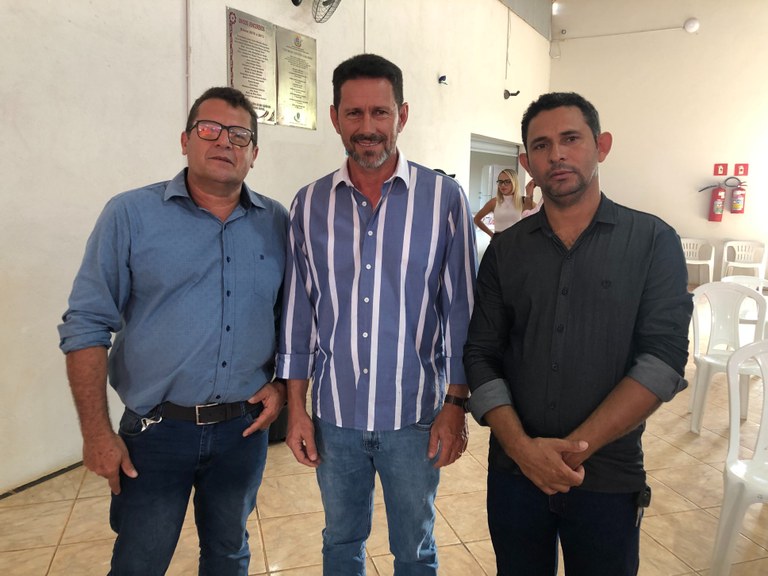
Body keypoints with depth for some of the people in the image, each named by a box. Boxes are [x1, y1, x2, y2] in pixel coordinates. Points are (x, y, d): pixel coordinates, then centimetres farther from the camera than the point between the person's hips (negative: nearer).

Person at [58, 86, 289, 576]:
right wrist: (97, 433, -9)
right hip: (156, 429, -2)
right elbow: (87, 327, -7)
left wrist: (283, 385, -2)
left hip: (245, 427, 3)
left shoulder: (277, 224, 2)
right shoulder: (130, 215, -6)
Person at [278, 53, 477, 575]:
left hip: (414, 415, -2)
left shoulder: (444, 198, -8)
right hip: (334, 415, 2)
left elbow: (461, 311, -5)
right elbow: (298, 311, 3)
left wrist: (456, 404, -6)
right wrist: (297, 407, 3)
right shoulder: (310, 204, 0)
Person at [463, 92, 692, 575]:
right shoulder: (506, 252, 2)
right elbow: (481, 357, -2)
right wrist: (521, 446, -15)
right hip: (514, 470, 2)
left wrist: (577, 446, -17)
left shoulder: (653, 242, -4)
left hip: (608, 477, -1)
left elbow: (663, 360, -12)